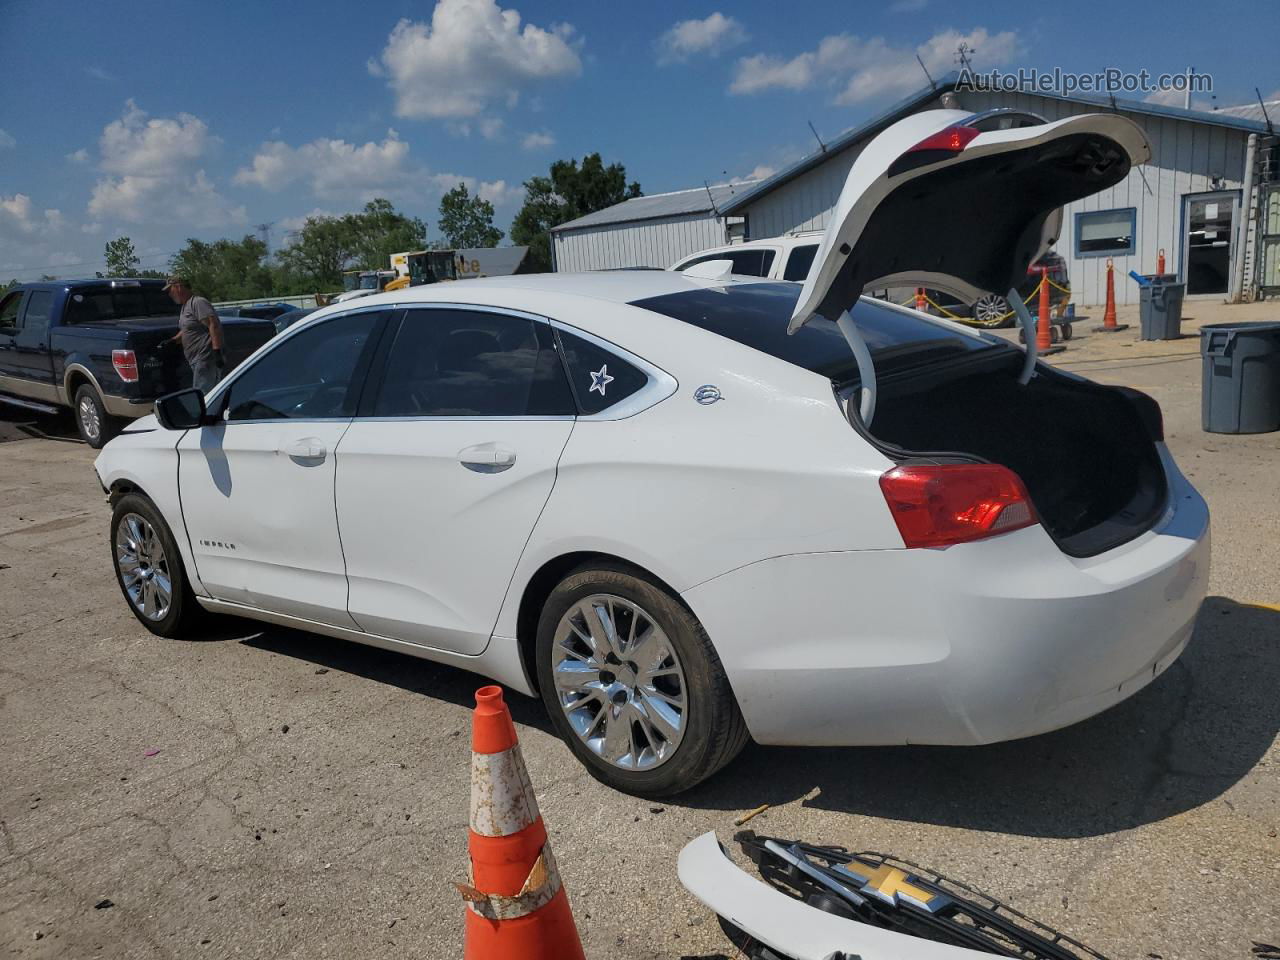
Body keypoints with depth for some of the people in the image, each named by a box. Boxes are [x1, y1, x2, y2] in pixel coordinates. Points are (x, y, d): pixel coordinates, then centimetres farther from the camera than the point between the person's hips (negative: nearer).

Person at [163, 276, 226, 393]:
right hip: (197, 361, 11)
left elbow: (214, 326, -21)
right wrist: (173, 341, 13)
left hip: (206, 360, -11)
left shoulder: (198, 302, -11)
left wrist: (217, 351, -28)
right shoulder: (185, 307, 20)